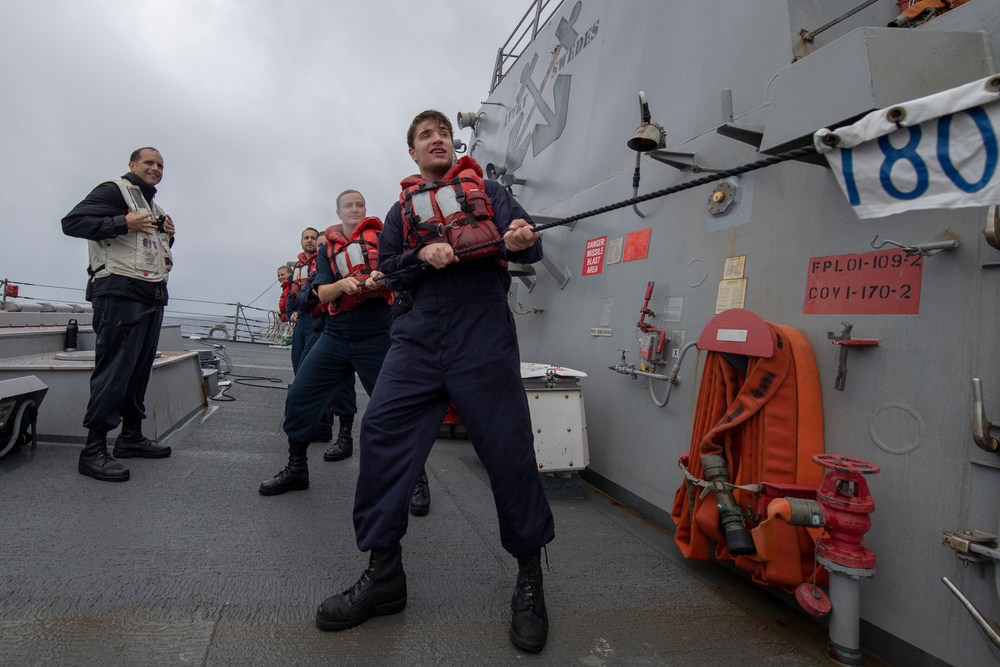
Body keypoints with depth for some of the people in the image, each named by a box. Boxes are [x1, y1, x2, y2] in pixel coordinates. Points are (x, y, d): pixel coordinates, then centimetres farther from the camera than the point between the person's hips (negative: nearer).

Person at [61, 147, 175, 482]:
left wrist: (168, 236, 13)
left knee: (140, 367, 10)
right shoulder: (113, 191, 0)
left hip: (153, 296, 9)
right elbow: (72, 222, -10)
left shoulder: (154, 206, 26)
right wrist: (124, 223, -18)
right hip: (120, 293, -9)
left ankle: (131, 436, 19)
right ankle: (94, 449, -5)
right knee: (115, 367, -11)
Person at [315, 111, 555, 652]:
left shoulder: (486, 190, 16)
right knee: (381, 435, -6)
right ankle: (383, 576, 11)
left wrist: (519, 241, -21)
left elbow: (527, 243, 3)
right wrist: (423, 256, -7)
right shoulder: (402, 210, 23)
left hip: (483, 342, -3)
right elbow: (390, 271, 13)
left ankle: (529, 579, 17)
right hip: (418, 340, 3)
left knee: (509, 451, -4)